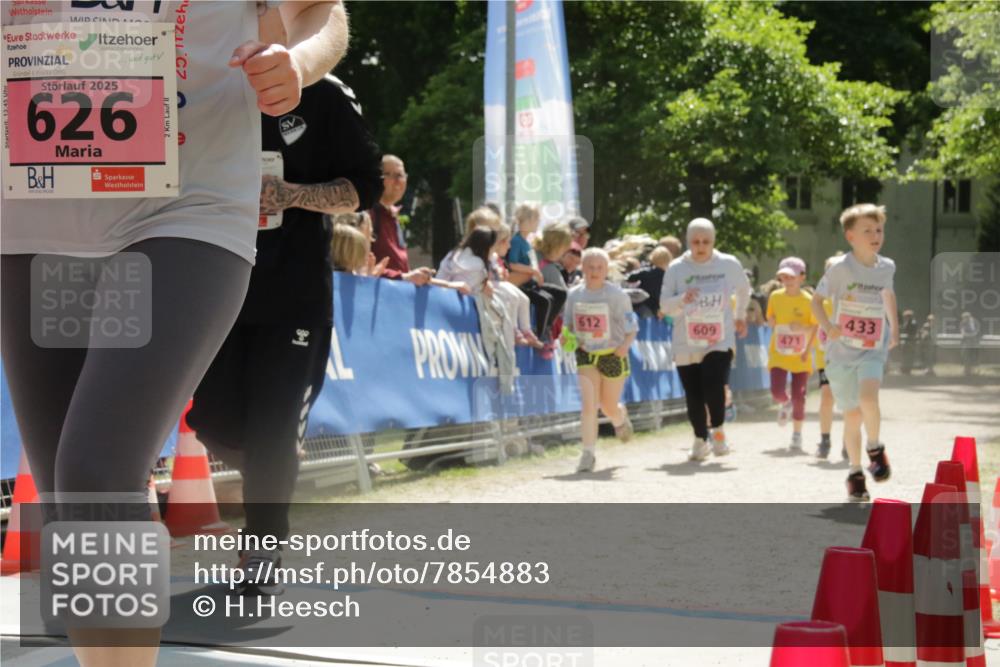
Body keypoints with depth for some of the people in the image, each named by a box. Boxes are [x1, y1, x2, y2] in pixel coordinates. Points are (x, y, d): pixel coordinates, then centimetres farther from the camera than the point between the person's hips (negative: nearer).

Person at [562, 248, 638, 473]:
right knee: (588, 404, -13)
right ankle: (588, 453, -8)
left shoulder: (617, 295, -11)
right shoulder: (574, 295, 0)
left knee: (609, 406, 11)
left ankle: (621, 419, 49)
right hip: (586, 355, 2)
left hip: (613, 355, -2)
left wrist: (625, 345, -23)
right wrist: (567, 337, -8)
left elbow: (632, 327, -6)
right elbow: (569, 325, 13)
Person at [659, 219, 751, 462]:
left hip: (720, 341, -1)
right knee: (693, 395, 6)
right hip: (686, 343, 1)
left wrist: (740, 316, 28)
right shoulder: (676, 268, -1)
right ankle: (700, 439, 28)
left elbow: (744, 289, 21)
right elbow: (664, 304, -3)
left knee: (714, 386, -21)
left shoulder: (729, 264, 1)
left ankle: (718, 430, 4)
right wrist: (682, 299, -22)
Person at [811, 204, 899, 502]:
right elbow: (816, 300, -2)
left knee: (868, 398, -26)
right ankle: (855, 473, 22)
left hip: (873, 350, 1)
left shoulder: (886, 267, 1)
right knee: (852, 415, 4)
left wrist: (894, 327, 19)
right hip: (842, 351, -1)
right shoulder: (840, 268, -10)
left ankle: (875, 449, 0)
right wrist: (827, 326, -19)